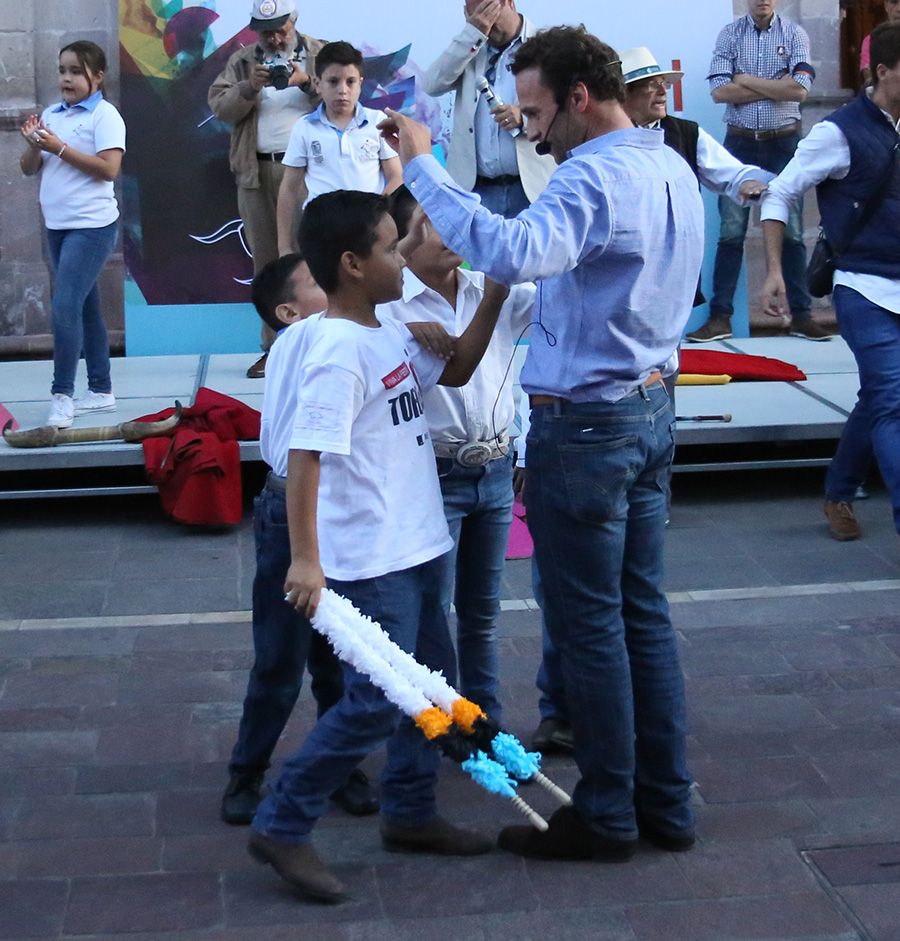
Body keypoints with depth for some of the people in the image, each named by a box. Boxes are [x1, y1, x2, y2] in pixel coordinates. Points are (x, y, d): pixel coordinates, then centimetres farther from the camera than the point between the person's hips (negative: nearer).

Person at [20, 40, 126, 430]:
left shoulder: (104, 115, -7)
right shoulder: (50, 115, 12)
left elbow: (109, 168, -18)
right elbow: (29, 169, 12)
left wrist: (59, 148, -19)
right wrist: (33, 145, -8)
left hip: (91, 225, -7)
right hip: (58, 225, 7)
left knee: (65, 306, -16)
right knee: (85, 308, 13)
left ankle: (62, 394, -11)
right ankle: (101, 391, 21)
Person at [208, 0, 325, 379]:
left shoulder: (320, 54, 9)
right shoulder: (242, 61, 16)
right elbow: (219, 106, 5)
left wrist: (307, 82, -17)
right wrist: (250, 87, -12)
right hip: (257, 173, 3)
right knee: (266, 260, 4)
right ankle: (274, 349, 10)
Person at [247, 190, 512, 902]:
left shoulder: (389, 333, 7)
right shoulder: (339, 352, -21)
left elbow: (452, 371, 21)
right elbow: (306, 456, -26)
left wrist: (495, 296, 10)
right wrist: (305, 558, -31)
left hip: (414, 549, 10)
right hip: (370, 563, -10)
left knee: (434, 683, 18)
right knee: (376, 705, -6)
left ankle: (409, 814, 33)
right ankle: (282, 828, 7)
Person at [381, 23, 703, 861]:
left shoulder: (594, 179, -21)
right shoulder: (673, 170, 9)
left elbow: (513, 254, -40)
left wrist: (420, 165, -34)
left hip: (586, 426, -9)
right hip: (650, 408, 9)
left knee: (589, 627, 2)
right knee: (642, 613, 15)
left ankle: (606, 817, 14)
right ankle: (665, 803, 24)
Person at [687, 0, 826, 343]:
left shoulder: (794, 34, 1)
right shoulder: (730, 34, 2)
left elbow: (800, 89, -13)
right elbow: (720, 91, -10)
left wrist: (748, 81, -10)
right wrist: (777, 87, -10)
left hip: (784, 143, 0)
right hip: (740, 143, 0)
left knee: (792, 233, 4)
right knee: (730, 233, 0)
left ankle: (801, 315, 11)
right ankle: (720, 317, 5)